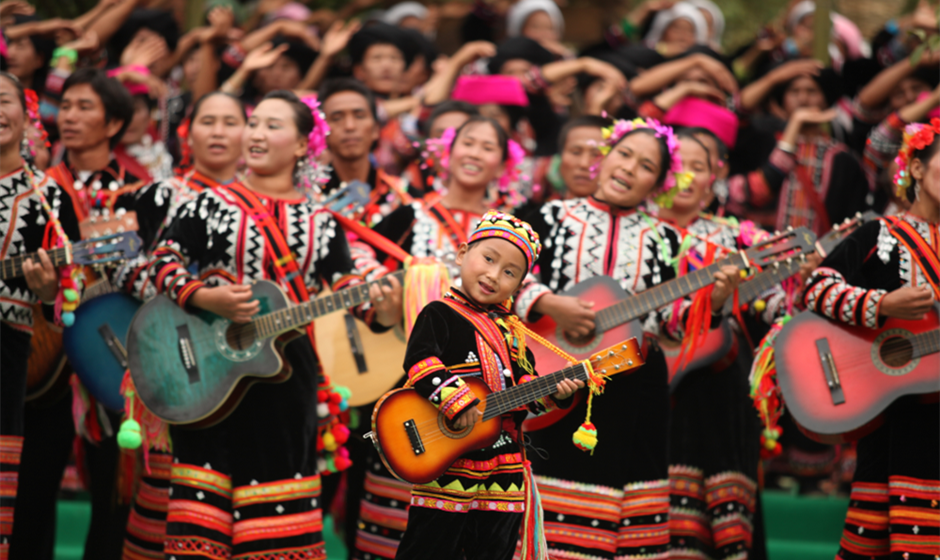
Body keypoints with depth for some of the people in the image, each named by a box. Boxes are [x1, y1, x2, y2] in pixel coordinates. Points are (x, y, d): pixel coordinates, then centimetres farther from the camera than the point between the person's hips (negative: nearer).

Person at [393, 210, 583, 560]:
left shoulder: (511, 331, 18)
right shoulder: (440, 314, -3)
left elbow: (525, 382, 19)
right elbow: (420, 362, -17)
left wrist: (551, 392, -1)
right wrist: (456, 400, -26)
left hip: (504, 463, 7)